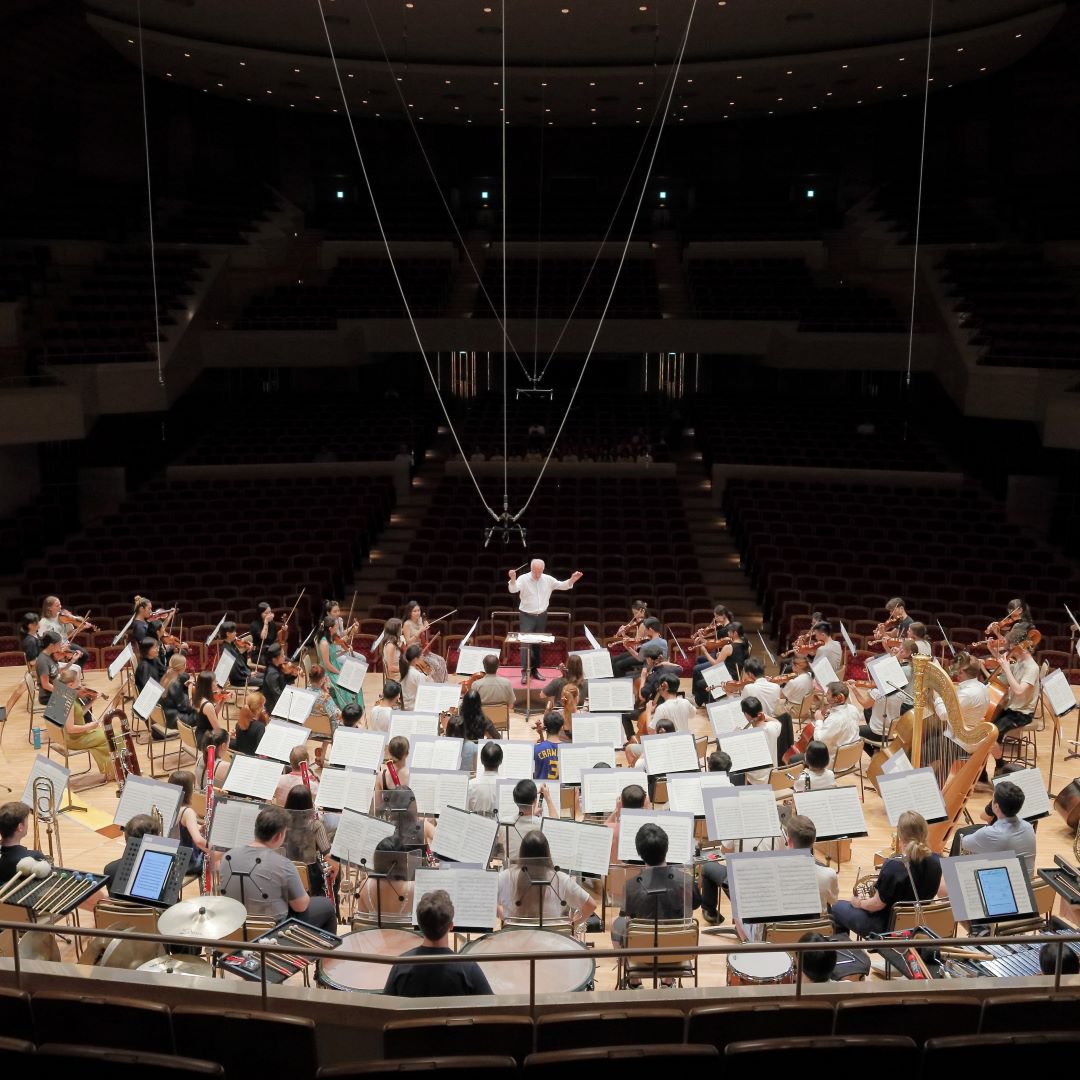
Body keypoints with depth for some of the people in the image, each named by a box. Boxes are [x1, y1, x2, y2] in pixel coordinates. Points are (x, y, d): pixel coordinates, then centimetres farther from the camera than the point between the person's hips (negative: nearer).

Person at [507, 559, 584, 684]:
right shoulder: (524, 579, -13)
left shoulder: (548, 579, -1)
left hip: (541, 616, 4)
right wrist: (513, 579, -49)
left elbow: (563, 586, 3)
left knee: (538, 644, 11)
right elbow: (513, 589, -28)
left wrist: (572, 579, -15)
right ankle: (525, 672, -11)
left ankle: (534, 669, 21)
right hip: (526, 616, -4)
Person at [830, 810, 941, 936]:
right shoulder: (936, 862, -14)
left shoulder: (893, 866, -32)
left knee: (837, 907, 17)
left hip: (889, 927, -6)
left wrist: (860, 903, 0)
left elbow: (878, 904, -21)